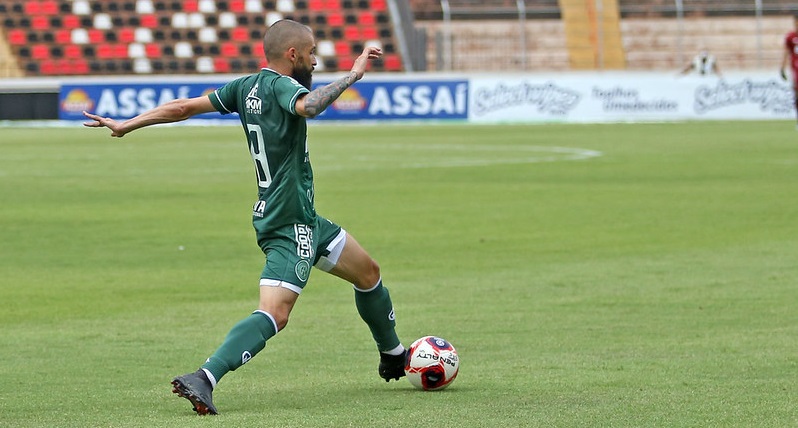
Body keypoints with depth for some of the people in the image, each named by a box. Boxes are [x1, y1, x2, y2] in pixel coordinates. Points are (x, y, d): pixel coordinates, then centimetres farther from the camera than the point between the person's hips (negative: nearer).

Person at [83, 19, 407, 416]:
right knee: (274, 314, -19)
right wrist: (351, 75, -30)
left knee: (367, 272, 25)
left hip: (304, 219, 10)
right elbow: (309, 105, -40)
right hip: (288, 223, -10)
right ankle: (204, 379, -30)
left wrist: (126, 126, 15)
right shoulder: (279, 85, -16)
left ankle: (393, 357, 43)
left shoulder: (247, 86, 8)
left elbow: (184, 106, 9)